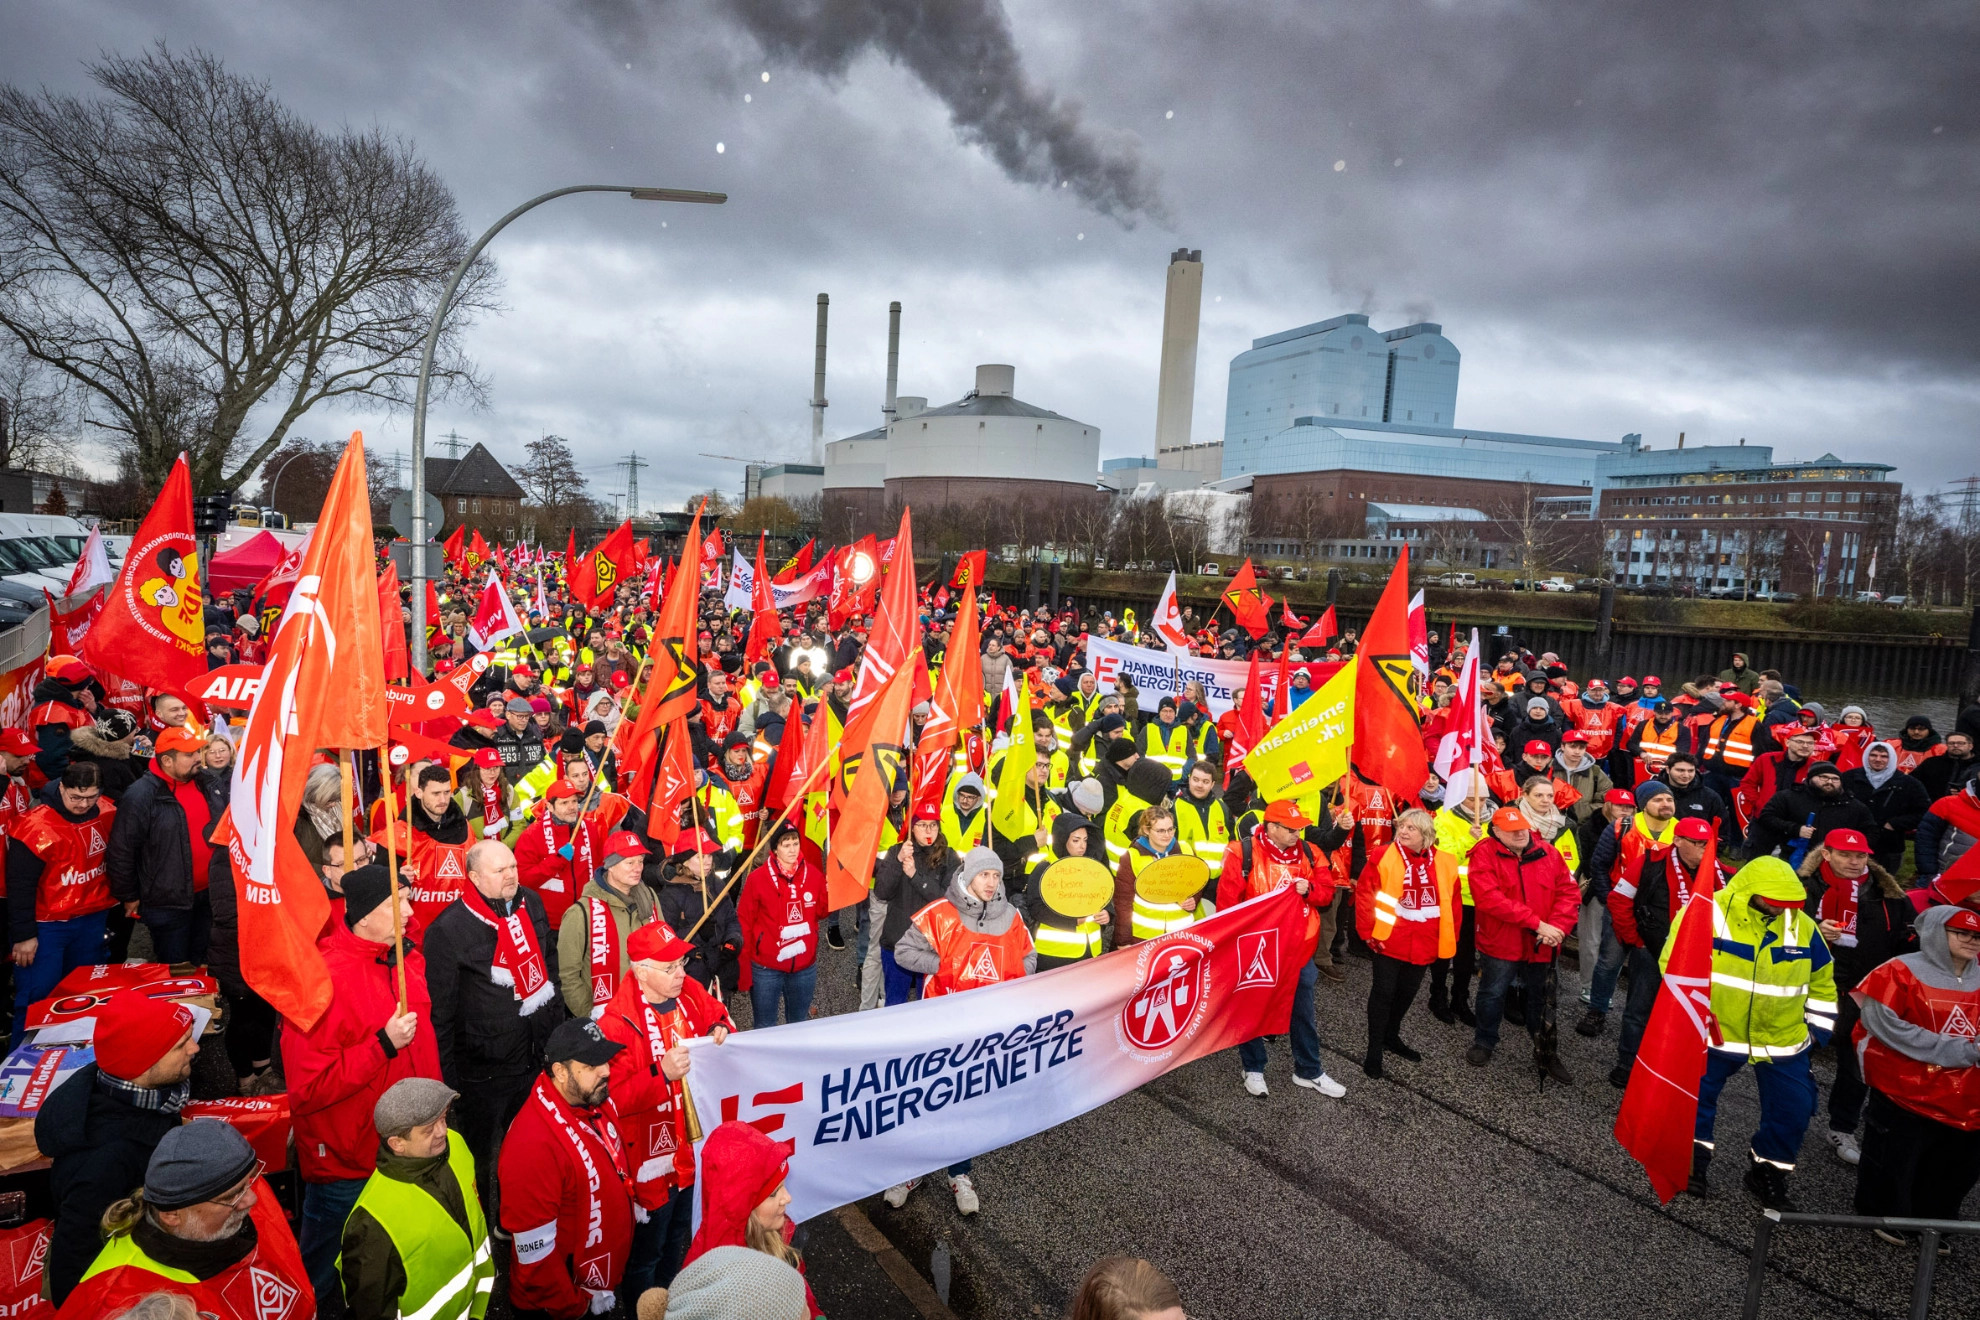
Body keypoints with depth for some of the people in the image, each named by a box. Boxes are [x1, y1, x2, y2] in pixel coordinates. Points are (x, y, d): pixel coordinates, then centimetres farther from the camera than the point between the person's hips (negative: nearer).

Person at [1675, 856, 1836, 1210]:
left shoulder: (1802, 926, -4)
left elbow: (1821, 982, 12)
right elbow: (1675, 964, -11)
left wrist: (1816, 1029, 9)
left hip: (1782, 1038, 3)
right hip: (1715, 1031, -3)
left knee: (1793, 1108, 6)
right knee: (1697, 1094, 0)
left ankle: (1767, 1171, 27)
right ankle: (1695, 1160, 23)